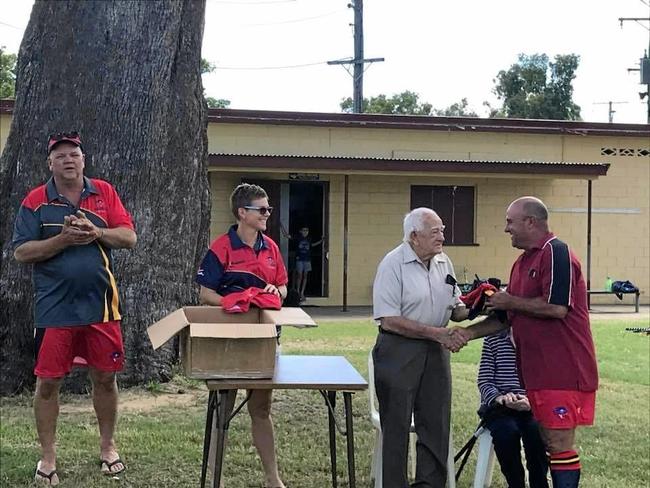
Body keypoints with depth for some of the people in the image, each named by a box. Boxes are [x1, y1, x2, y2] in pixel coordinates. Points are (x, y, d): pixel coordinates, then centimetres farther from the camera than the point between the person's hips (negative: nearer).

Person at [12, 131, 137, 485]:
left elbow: (129, 237, 1)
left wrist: (95, 232, -16)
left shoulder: (104, 193, 5)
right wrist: (63, 239, -18)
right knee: (48, 382, 3)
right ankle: (47, 456, 18)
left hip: (100, 304, 2)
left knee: (105, 377, 10)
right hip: (54, 308, -2)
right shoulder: (35, 201, -1)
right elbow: (21, 252, -6)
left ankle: (107, 447, 29)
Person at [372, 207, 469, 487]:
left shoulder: (443, 262, 7)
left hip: (435, 350, 6)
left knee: (436, 423, 9)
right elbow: (390, 320, -19)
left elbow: (455, 308, 15)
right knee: (397, 424, 4)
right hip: (399, 351, -6)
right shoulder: (393, 264, -13)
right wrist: (437, 333, -19)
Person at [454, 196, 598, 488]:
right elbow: (508, 317, 21)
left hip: (562, 370, -9)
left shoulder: (556, 253, -12)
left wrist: (511, 302, -11)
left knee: (559, 441, -6)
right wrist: (470, 332, 8)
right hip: (536, 370, 9)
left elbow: (556, 307, -23)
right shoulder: (523, 262, 17)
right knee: (547, 440, 12)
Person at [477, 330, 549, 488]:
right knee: (507, 431, -31)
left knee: (536, 431, -31)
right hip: (499, 408, 0)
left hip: (533, 408, 0)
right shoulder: (493, 339, 7)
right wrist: (499, 397, -18)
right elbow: (484, 380, 3)